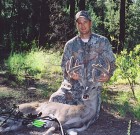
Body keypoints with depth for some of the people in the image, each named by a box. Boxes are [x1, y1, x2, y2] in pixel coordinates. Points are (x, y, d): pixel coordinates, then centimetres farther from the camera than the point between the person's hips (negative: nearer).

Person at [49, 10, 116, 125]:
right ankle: (74, 105, 12)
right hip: (72, 85, 2)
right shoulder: (70, 44, 9)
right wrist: (70, 74, -14)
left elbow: (111, 62, 8)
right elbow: (64, 66, 10)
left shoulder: (102, 41, 4)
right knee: (55, 100, -22)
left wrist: (108, 75, -14)